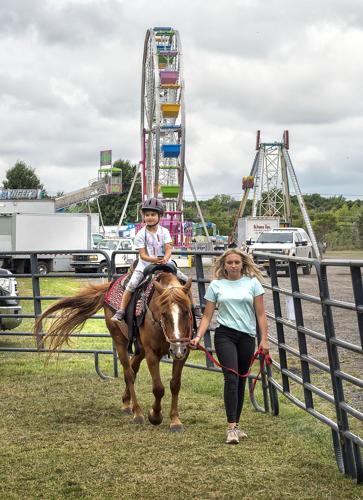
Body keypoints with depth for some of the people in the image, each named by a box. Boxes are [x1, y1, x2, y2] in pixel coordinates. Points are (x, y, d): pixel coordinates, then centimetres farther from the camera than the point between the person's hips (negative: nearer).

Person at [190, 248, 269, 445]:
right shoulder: (216, 285, 4)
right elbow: (207, 316, 5)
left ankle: (235, 425, 18)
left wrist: (264, 339, -4)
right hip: (225, 335, -2)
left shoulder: (253, 283, 4)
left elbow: (261, 314, 3)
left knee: (241, 381, 8)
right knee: (231, 378, -15)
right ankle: (231, 427, -17)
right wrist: (198, 337, -9)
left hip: (247, 336, 2)